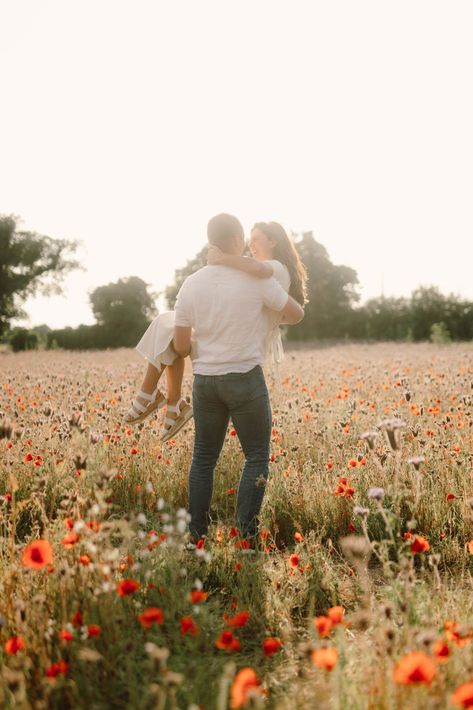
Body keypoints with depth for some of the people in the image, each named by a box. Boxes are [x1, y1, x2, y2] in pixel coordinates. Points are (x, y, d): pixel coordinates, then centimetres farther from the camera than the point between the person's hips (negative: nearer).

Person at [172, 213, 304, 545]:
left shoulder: (191, 284, 0)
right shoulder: (258, 279, -10)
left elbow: (181, 347, 2)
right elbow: (297, 315, 1)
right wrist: (274, 316, 22)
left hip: (205, 380, 4)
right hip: (245, 379, -4)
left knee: (204, 457, 15)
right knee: (257, 457, 8)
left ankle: (197, 531, 19)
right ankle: (246, 532, 5)